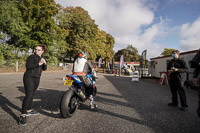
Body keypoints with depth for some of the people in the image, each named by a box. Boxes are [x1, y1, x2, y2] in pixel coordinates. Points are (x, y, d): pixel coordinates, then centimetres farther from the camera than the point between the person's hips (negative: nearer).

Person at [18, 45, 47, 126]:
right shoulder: (32, 57, -6)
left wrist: (44, 63, -10)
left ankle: (29, 110, 28)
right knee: (28, 95, -16)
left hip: (37, 78, 7)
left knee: (31, 94, 15)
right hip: (29, 77, -7)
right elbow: (28, 66, -19)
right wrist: (38, 64, -27)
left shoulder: (42, 58, 13)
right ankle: (23, 115, -13)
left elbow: (44, 69, 9)